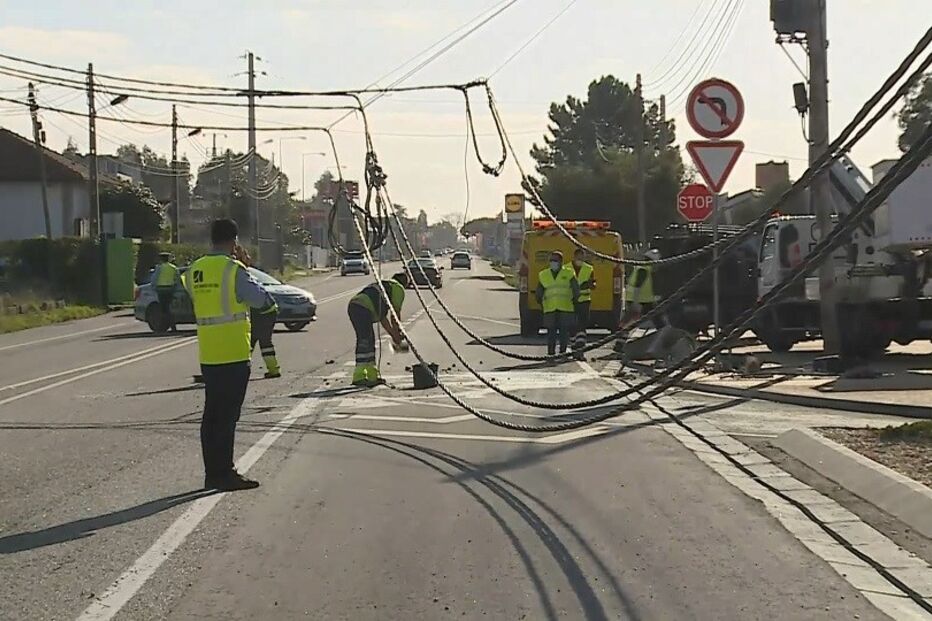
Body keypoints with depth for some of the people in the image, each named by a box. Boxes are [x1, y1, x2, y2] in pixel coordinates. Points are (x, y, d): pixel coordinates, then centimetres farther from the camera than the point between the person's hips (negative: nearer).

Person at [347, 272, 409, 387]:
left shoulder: (384, 285, 36)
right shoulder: (399, 288, 11)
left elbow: (382, 316, 36)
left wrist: (392, 334, 37)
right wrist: (397, 336, 16)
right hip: (363, 309, -9)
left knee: (370, 342, 16)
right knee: (365, 343, -12)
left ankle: (372, 376, 21)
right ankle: (359, 377, -19)